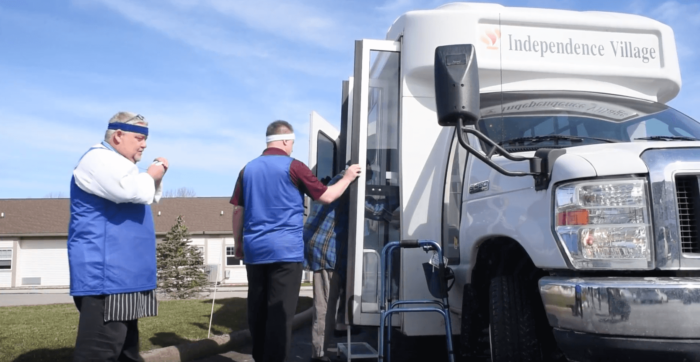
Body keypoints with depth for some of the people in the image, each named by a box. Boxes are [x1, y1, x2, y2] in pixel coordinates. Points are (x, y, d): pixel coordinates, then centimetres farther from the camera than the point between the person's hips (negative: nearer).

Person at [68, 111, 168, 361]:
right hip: (105, 273, -11)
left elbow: (149, 197, 30)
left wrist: (156, 177, 10)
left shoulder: (117, 164, 22)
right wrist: (151, 175, -6)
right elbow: (135, 190, -27)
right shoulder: (99, 159, -11)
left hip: (122, 272, 11)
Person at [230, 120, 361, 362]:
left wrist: (238, 244, 20)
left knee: (258, 309, 12)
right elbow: (326, 197, 0)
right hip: (285, 250, -5)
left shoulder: (248, 169, 10)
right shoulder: (293, 167, -4)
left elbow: (238, 210, 10)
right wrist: (348, 178, 15)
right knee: (280, 312, -2)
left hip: (255, 250, 5)